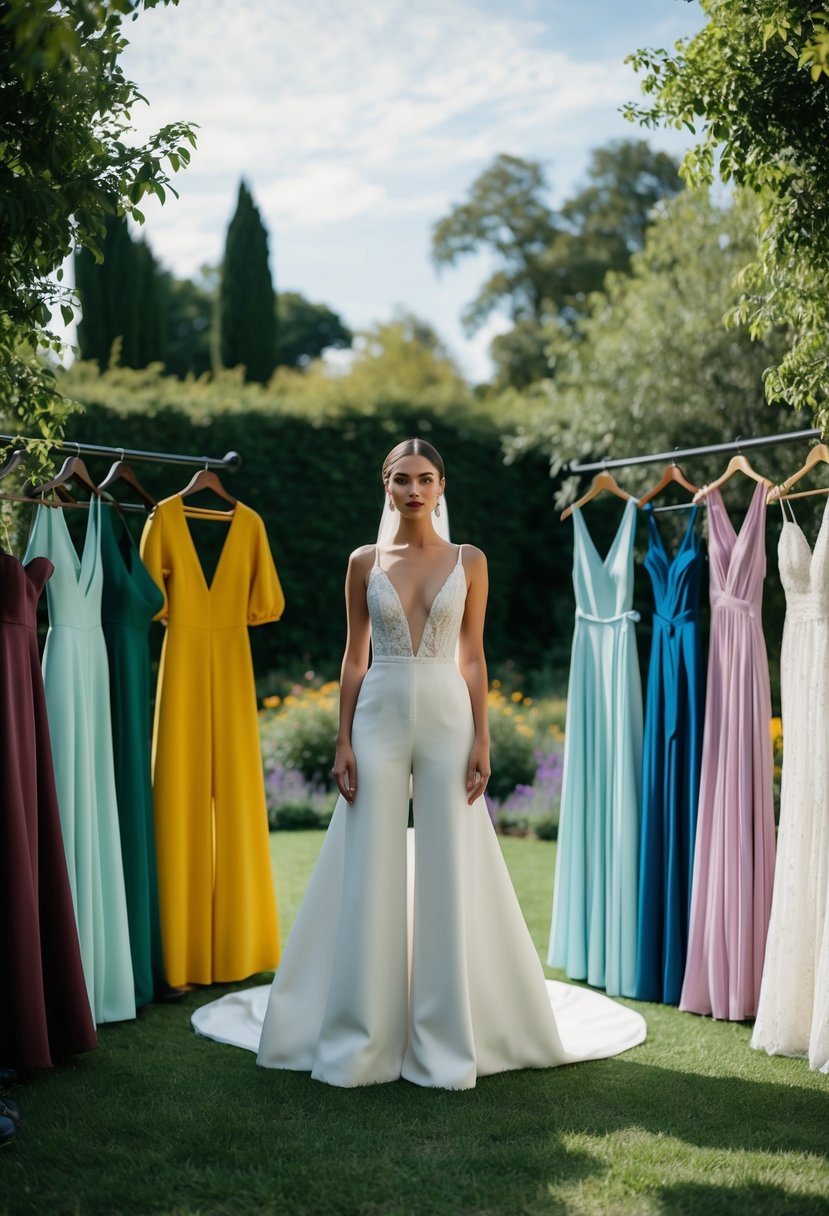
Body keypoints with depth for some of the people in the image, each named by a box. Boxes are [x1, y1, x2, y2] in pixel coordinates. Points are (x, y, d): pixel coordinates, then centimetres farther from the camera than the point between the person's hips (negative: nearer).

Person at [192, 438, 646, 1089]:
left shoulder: (469, 562, 5)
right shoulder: (364, 563, 6)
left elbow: (473, 657, 5)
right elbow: (354, 657, 7)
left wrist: (482, 739, -3)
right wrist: (343, 741, 0)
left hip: (447, 721, 0)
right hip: (380, 721, 0)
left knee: (449, 877, 1)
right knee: (370, 877, 2)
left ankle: (444, 1040, 13)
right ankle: (362, 1039, 12)